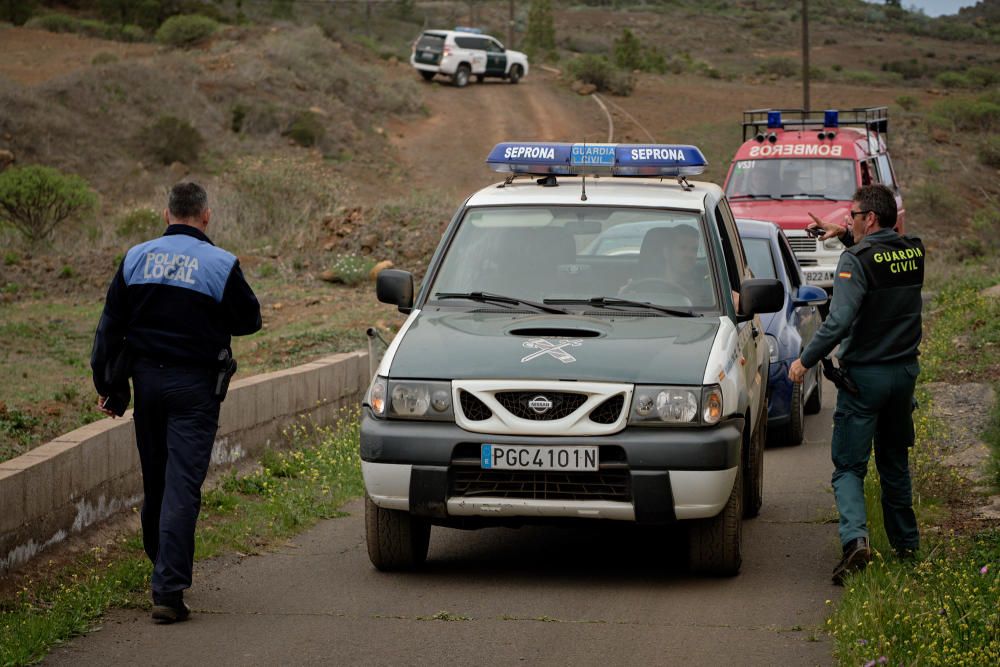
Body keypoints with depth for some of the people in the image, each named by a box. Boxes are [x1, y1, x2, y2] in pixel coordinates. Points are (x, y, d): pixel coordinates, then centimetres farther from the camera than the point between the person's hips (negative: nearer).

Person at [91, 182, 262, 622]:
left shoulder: (136, 258, 4)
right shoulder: (220, 264, -8)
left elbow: (110, 326, 6)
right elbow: (248, 320, 2)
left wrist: (106, 384, 12)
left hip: (146, 379, 4)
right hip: (194, 386, -4)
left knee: (154, 482, 18)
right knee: (182, 485, -6)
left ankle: (162, 565, 34)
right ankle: (168, 589, -13)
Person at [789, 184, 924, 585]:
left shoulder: (857, 260, -17)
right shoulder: (914, 252, 4)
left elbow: (840, 321, -25)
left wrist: (806, 360, -16)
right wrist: (846, 236, 22)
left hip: (865, 375, -6)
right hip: (905, 371, 6)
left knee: (848, 466, -2)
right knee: (895, 462, 20)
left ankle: (856, 538, -22)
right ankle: (905, 541, 26)